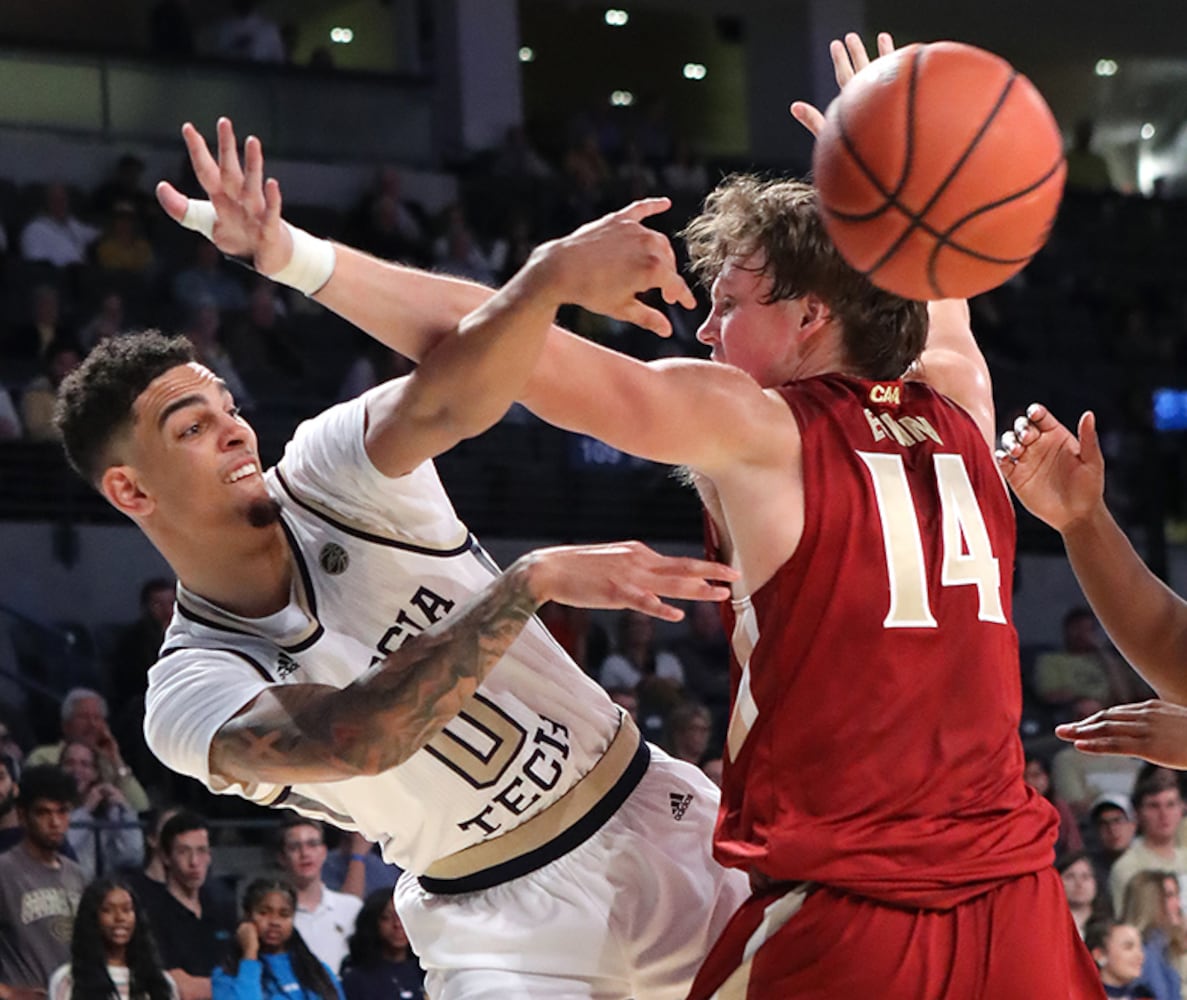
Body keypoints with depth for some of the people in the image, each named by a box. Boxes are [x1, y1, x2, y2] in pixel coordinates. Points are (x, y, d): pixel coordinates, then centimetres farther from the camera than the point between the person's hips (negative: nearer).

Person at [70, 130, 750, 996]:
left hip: (654, 820, 3)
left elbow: (447, 401, -29)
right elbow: (357, 740, -34)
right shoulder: (188, 700, -14)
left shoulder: (332, 470, -7)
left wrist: (551, 274, -49)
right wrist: (533, 580, -39)